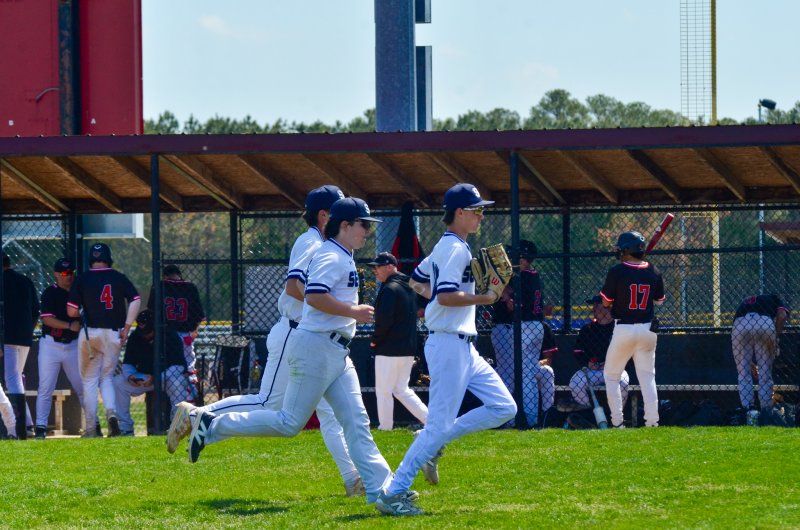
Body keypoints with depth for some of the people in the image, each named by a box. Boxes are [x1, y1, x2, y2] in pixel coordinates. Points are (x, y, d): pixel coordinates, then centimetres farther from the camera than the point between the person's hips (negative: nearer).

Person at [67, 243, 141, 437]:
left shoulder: (82, 280, -1)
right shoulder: (118, 277, 4)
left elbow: (71, 312, -6)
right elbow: (136, 300, -6)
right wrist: (126, 327, -2)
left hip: (89, 333, -2)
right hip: (114, 334, 2)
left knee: (89, 380, 7)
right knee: (107, 377, 15)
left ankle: (90, 429, 3)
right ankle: (111, 412, -12)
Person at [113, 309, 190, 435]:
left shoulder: (171, 336, -18)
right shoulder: (135, 337, -3)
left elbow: (178, 366, -23)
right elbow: (128, 363, 3)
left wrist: (156, 378, -35)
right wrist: (130, 375, -22)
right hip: (144, 378, 5)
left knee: (176, 382, -40)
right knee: (117, 383, -18)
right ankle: (125, 427, -11)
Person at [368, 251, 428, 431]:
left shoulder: (389, 289, -15)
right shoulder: (409, 287, 14)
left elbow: (384, 320, -21)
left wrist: (375, 340, -5)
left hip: (390, 349, -9)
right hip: (409, 348, 9)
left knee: (383, 390, 2)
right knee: (401, 389, 14)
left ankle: (385, 426, 6)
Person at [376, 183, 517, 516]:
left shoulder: (444, 248, 17)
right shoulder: (456, 249, -13)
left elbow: (417, 282, 29)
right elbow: (446, 296, -24)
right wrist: (483, 298, -15)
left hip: (464, 347, 10)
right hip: (449, 343, -10)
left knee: (504, 407, 7)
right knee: (440, 423, -11)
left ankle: (432, 444, 8)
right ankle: (393, 495, -10)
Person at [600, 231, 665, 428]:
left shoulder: (617, 271, -11)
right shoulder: (653, 272, 2)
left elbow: (606, 302, -4)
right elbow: (659, 300, 13)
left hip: (624, 329, -4)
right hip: (647, 329, 4)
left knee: (611, 375, 10)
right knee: (647, 377, 8)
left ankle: (617, 421, 2)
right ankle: (652, 420, -1)